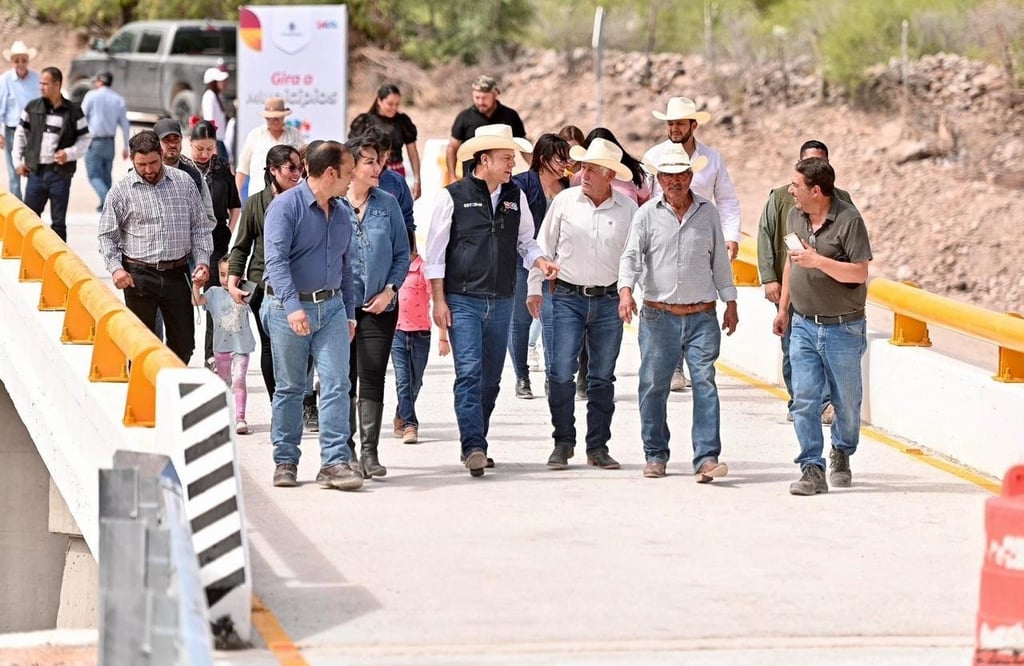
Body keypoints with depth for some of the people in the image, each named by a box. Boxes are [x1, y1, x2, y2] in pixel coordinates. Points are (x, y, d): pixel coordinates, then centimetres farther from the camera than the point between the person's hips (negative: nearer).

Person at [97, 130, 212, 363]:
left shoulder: (184, 182, 6)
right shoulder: (121, 191, 0)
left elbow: (199, 227, 11)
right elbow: (107, 236, 3)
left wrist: (202, 261, 0)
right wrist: (116, 268, -11)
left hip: (177, 274, 2)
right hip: (139, 277, -2)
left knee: (184, 342, 6)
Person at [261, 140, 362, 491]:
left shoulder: (342, 212, 13)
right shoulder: (286, 206, -9)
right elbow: (276, 259, -19)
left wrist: (349, 313, 19)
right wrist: (293, 306, -30)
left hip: (331, 307, 5)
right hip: (289, 308, -5)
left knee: (336, 384, -6)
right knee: (289, 388, 5)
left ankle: (335, 462, -8)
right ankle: (285, 461, 15)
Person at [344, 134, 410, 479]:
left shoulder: (387, 204, 5)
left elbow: (402, 254, 8)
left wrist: (390, 290, -4)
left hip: (379, 305, 1)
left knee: (372, 378, -3)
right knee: (343, 380, 4)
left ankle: (369, 451, -1)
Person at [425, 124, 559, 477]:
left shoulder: (516, 197, 9)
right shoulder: (453, 196, -4)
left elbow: (525, 241, 20)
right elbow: (435, 252, -2)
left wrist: (541, 261, -3)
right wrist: (439, 301, -7)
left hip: (501, 301, 5)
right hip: (463, 300, -5)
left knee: (491, 378, 9)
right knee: (469, 373, -14)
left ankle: (474, 443, 20)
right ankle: (474, 447, -17)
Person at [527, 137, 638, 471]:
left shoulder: (628, 208, 1)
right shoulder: (564, 201, 2)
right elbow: (544, 246, 8)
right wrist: (534, 288, 6)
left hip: (608, 302, 1)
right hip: (567, 297, -1)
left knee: (603, 377, 6)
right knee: (561, 373, -6)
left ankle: (598, 446, 14)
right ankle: (563, 443, 5)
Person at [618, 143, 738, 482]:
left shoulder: (707, 212, 9)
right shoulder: (647, 214, 3)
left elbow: (720, 259, 15)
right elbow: (631, 255, -4)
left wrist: (730, 301, 13)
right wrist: (625, 289, -21)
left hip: (702, 316, 0)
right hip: (658, 315, 0)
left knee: (705, 383, -10)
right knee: (653, 386, 5)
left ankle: (706, 458, -15)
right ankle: (655, 455, 18)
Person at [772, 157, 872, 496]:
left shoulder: (849, 220, -14)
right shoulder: (795, 217, 6)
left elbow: (859, 273, -17)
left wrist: (818, 261, -26)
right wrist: (783, 308, 22)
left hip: (843, 328, -4)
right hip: (804, 325, 4)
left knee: (847, 402, 10)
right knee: (804, 401, -6)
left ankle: (842, 455, 34)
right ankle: (813, 470, -4)